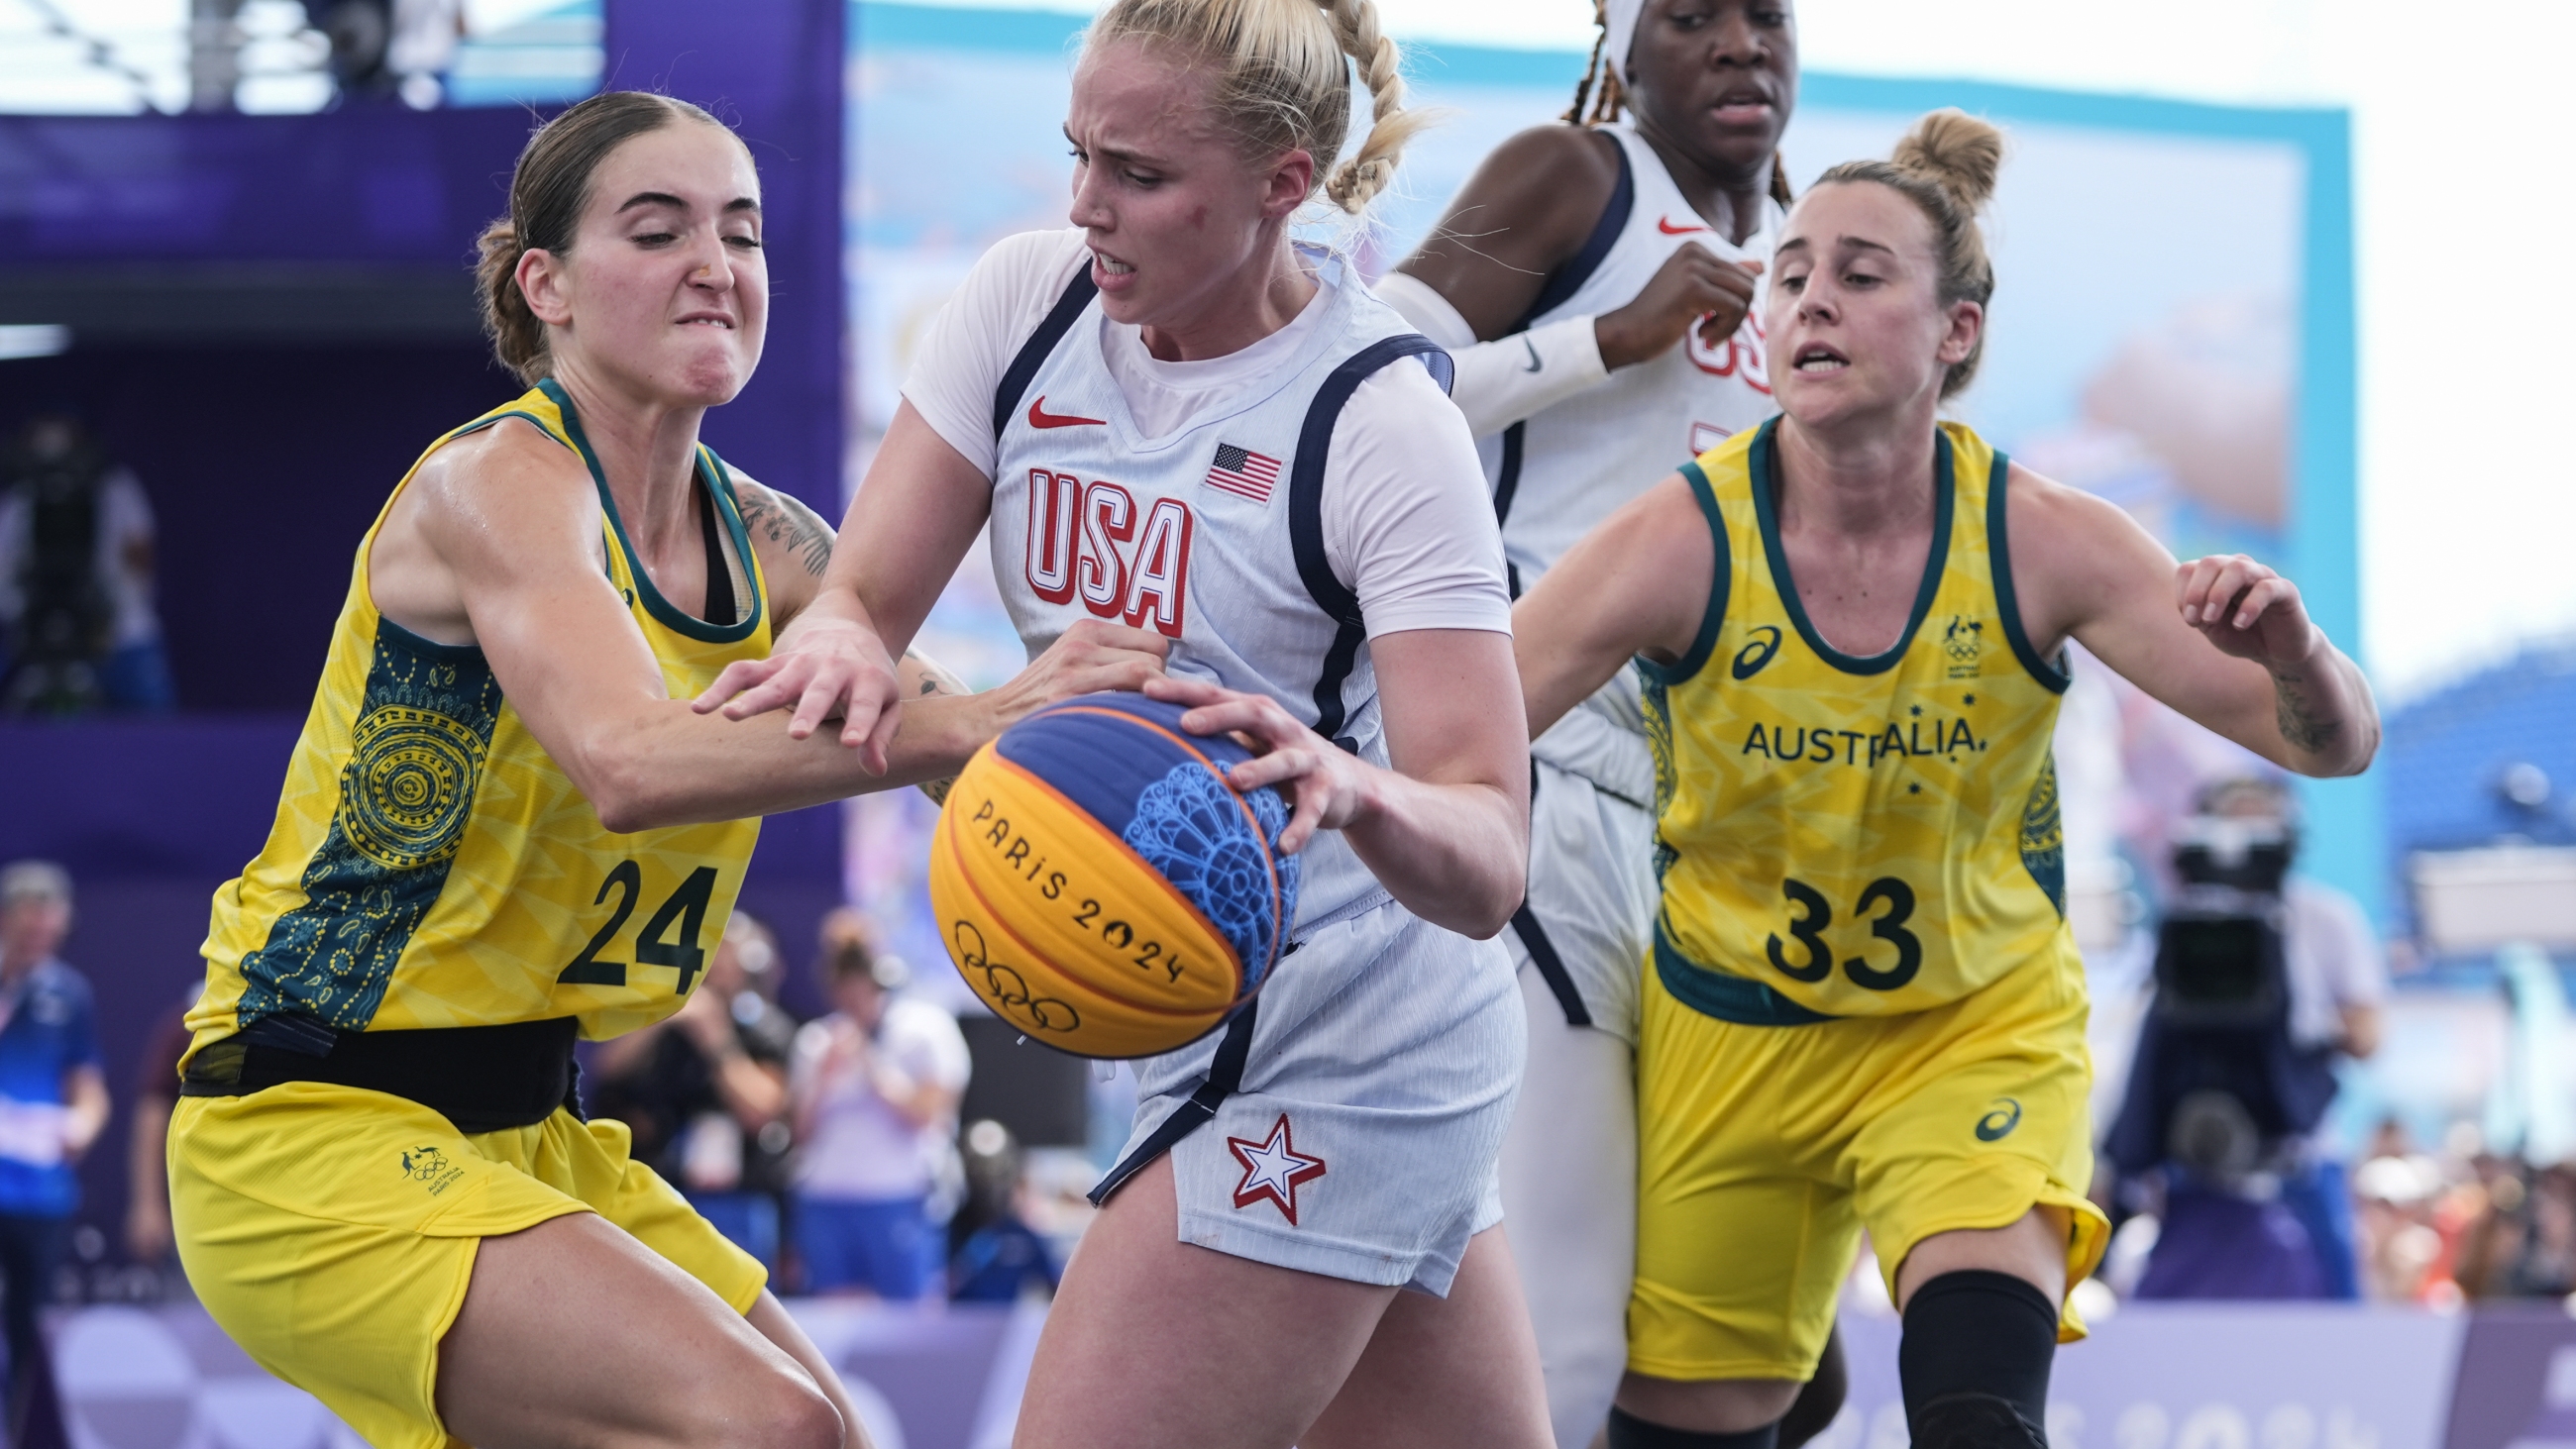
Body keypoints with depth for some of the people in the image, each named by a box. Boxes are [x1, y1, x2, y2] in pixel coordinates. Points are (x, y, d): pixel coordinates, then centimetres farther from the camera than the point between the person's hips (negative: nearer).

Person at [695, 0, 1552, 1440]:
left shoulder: (1384, 421, -19)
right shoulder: (1032, 299, -1)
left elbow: (1488, 862, -25)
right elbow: (867, 593, -2)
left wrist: (1351, 790, -48)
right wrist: (841, 644, -27)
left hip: (1327, 1073, -7)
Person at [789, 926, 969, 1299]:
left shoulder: (926, 1028, 2)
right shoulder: (818, 1039, 14)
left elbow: (926, 1114, -8)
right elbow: (802, 1131, 10)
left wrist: (868, 1062, -8)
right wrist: (825, 1076, -6)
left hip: (899, 1200, -4)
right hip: (825, 1201, 4)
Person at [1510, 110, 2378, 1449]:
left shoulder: (2046, 547, -16)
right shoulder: (1683, 545, -19)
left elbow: (2331, 743, -15)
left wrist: (2294, 658, -39)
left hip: (1982, 1031, -1)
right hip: (1727, 1032, 1)